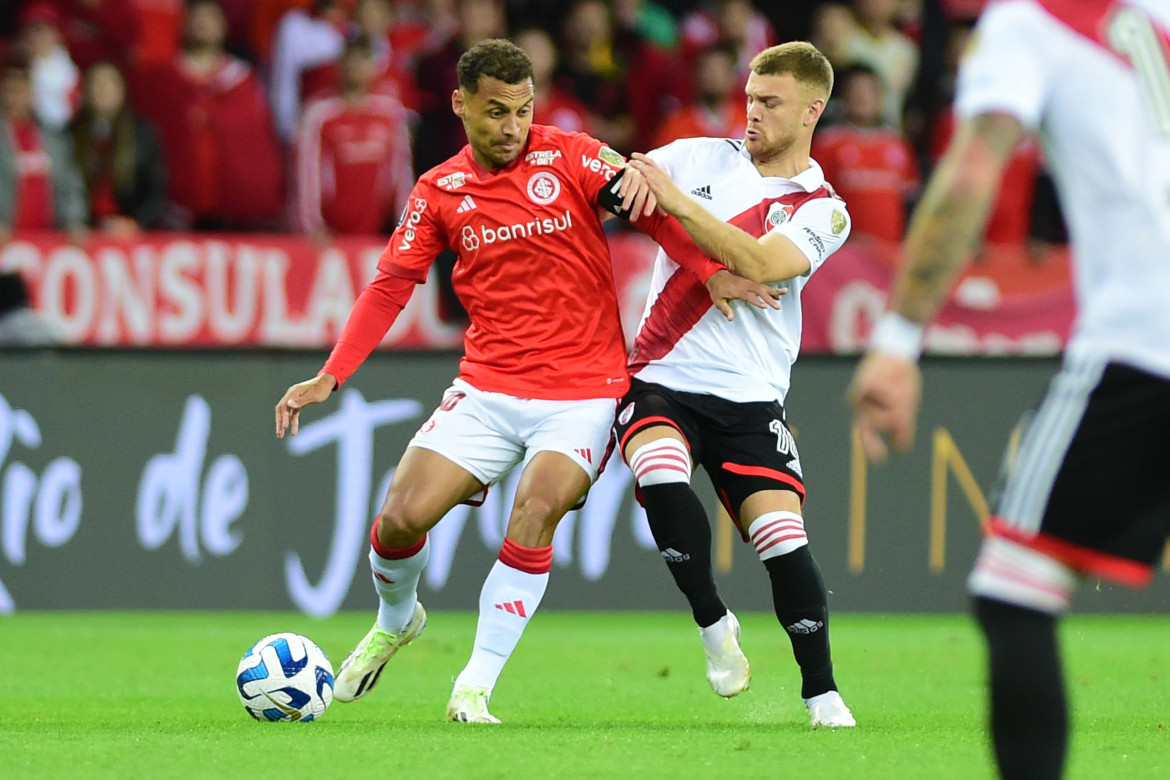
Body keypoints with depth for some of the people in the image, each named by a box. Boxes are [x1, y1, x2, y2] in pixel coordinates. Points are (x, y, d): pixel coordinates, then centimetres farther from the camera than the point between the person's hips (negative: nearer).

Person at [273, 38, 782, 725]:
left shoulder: (568, 156, -2)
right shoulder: (440, 192, 5)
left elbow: (645, 204, -11)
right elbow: (390, 288, 7)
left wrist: (711, 271, -24)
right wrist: (329, 377, -2)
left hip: (583, 394, -2)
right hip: (486, 391, 2)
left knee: (535, 516, -23)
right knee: (402, 518, -8)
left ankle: (476, 688, -12)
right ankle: (395, 621, 26)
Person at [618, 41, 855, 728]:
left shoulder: (823, 211, 2)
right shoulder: (700, 157, 9)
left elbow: (760, 264, -16)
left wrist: (678, 202, -21)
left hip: (750, 395, -1)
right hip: (660, 381, 1)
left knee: (781, 534, -15)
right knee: (661, 473, -30)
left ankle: (822, 693, -1)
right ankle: (714, 622, -10)